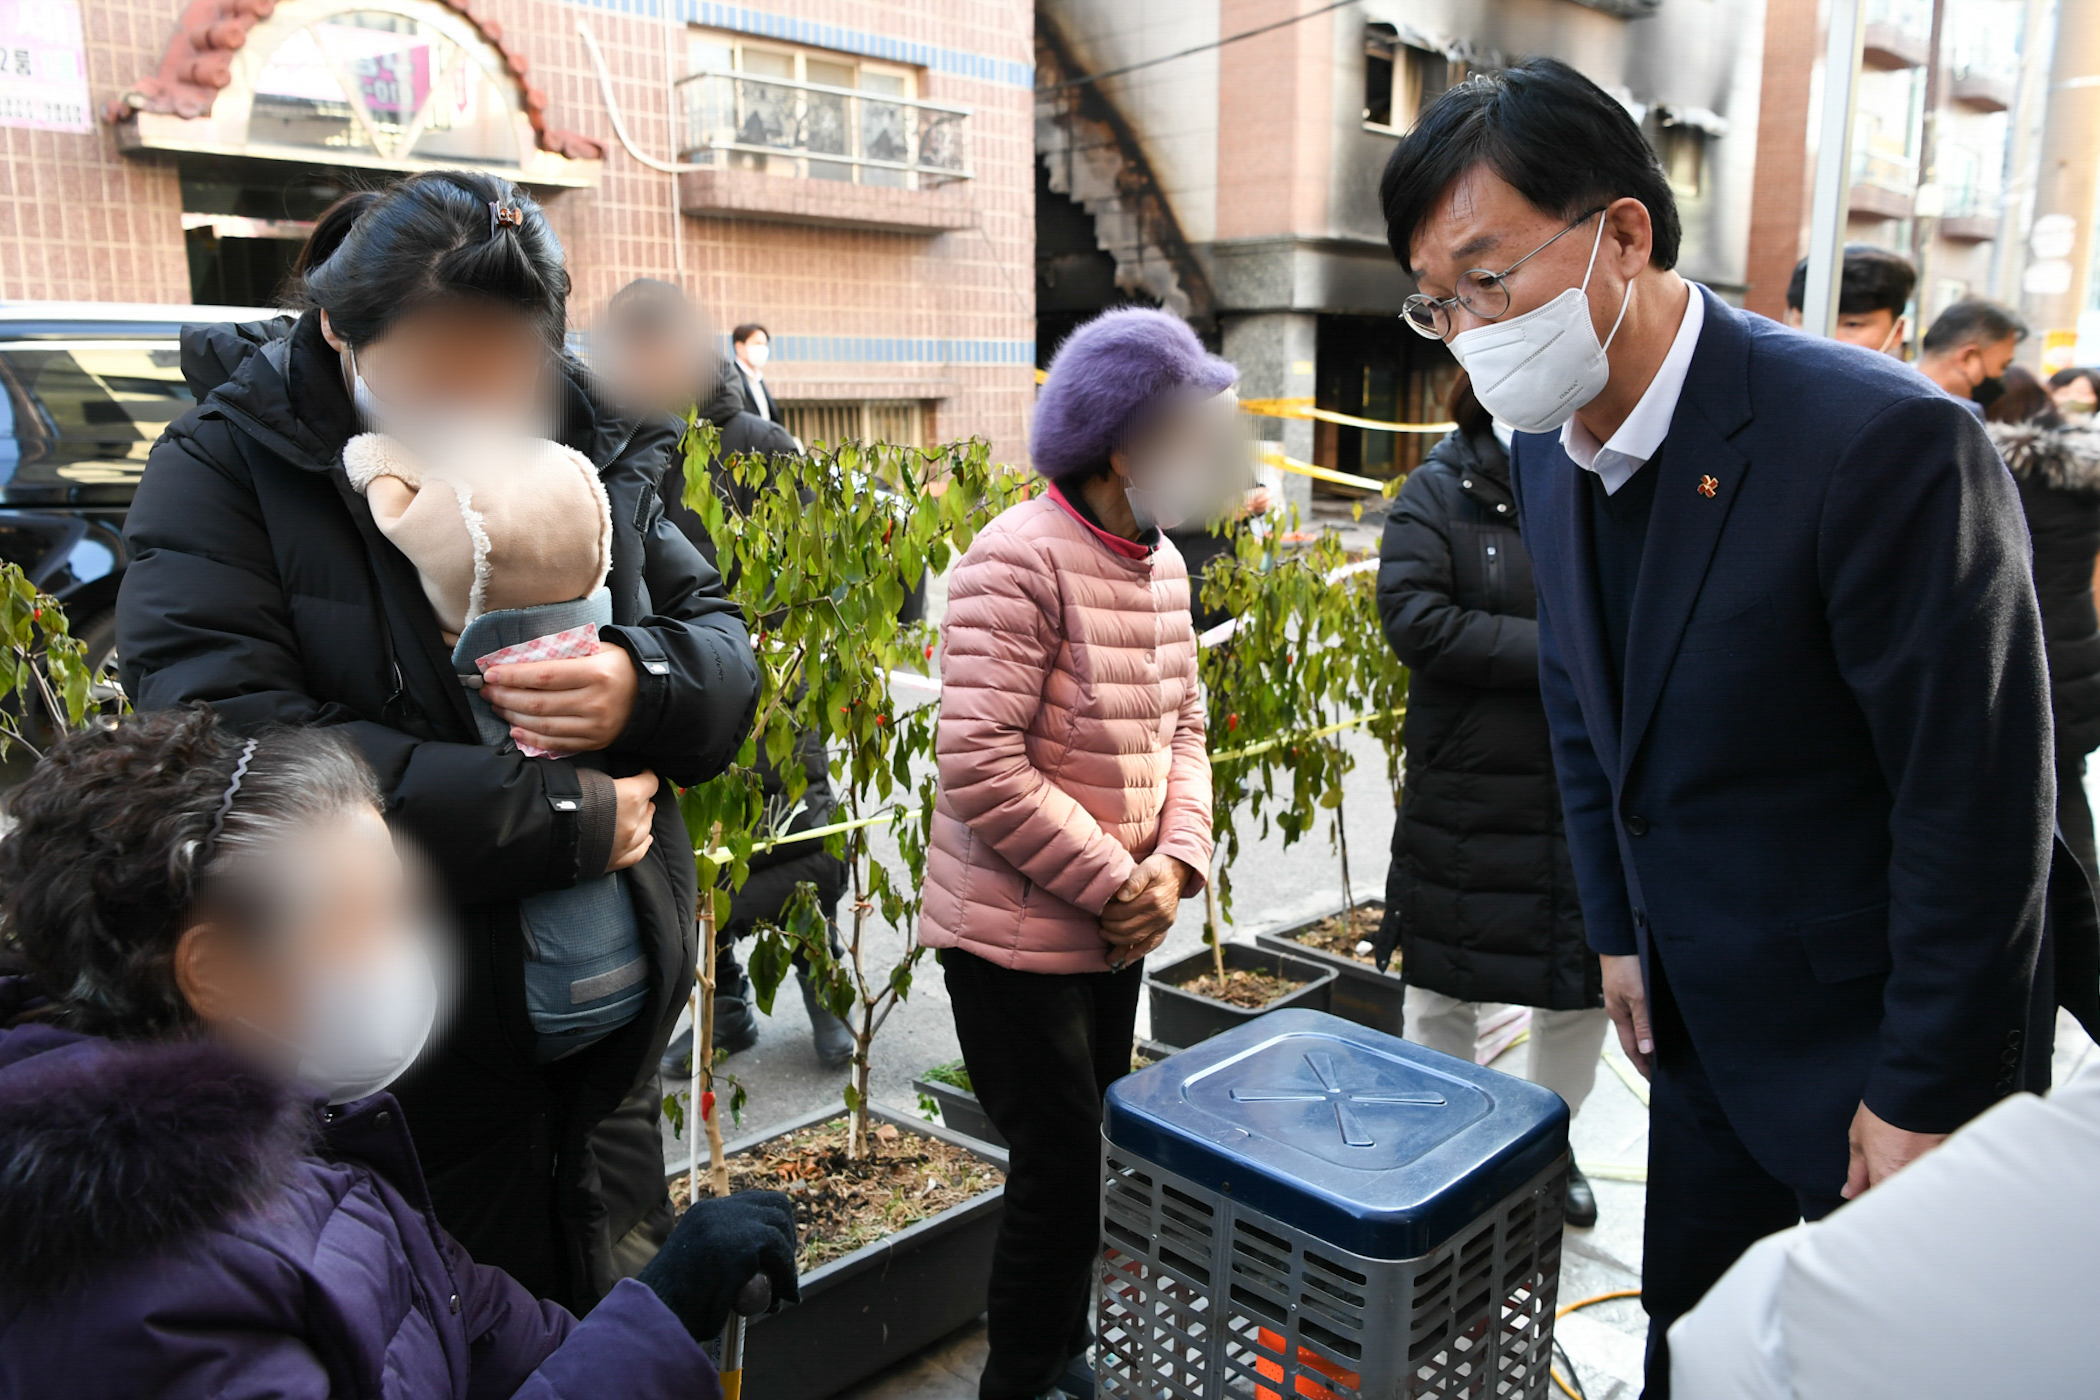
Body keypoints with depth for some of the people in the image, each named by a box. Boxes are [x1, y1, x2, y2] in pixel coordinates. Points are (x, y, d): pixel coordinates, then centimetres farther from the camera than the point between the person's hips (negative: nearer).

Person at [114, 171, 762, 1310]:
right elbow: (232, 751, -22)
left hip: (609, 1050, 4)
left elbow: (725, 650, 5)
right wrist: (564, 818, -22)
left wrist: (644, 686, -20)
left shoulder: (591, 454, 2)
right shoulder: (220, 471, -10)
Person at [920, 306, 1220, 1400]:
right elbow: (978, 770, -25)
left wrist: (1175, 863, -6)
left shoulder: (1163, 566, 7)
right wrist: (1113, 883, -18)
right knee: (1060, 1170, 1)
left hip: (1116, 932, 8)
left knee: (1090, 1157, 20)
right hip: (1015, 936, -8)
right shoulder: (1018, 561, -20)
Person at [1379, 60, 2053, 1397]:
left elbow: (1981, 801, -22)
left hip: (1880, 1036, -6)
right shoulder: (1547, 448, -2)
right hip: (1701, 1019, 6)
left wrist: (1924, 1099, -16)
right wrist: (1620, 932, 11)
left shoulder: (1882, 440, -26)